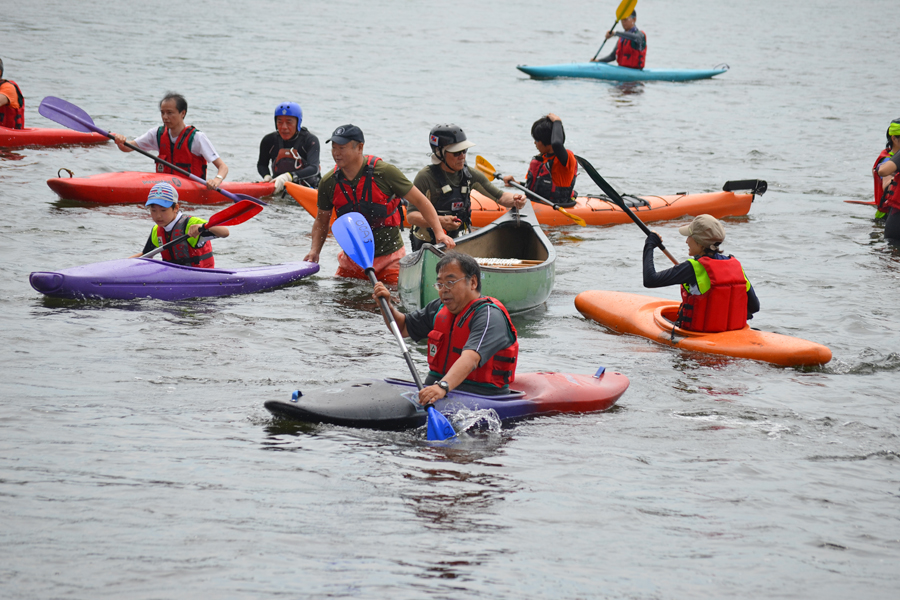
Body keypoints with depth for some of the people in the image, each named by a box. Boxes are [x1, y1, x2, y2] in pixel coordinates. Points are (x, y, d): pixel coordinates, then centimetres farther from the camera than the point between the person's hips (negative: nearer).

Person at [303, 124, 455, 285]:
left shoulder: (385, 172, -15)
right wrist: (315, 251, -4)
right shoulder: (328, 183, -4)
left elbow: (420, 201, -8)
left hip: (389, 258, -4)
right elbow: (322, 220, 12)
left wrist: (439, 232, -17)